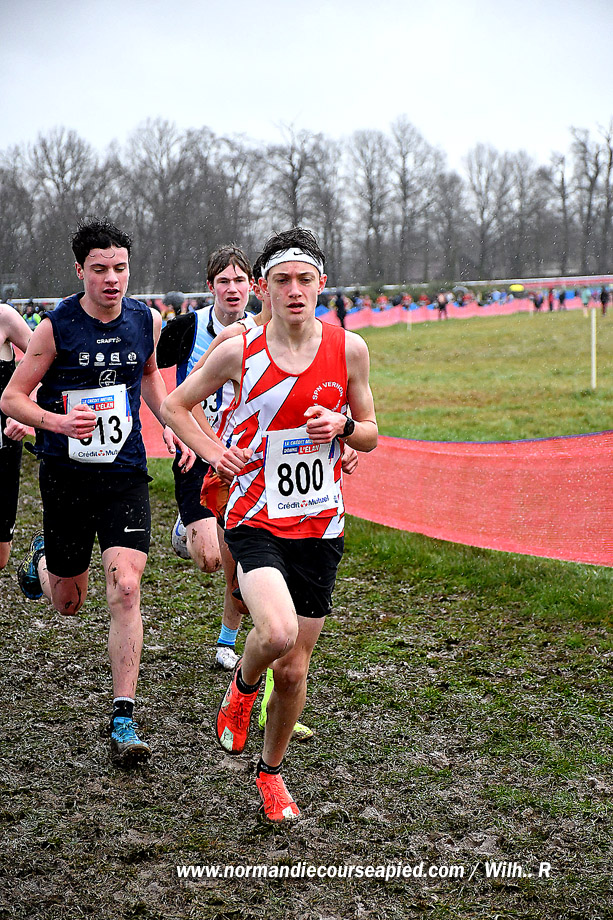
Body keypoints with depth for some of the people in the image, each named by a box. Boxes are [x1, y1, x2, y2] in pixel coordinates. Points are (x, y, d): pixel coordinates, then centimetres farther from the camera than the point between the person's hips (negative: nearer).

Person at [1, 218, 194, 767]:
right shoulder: (55, 327, -10)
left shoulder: (146, 321, 0)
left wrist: (170, 424, 6)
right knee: (68, 603, 11)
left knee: (126, 589, -13)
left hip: (125, 473, 1)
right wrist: (58, 421, -25)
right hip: (65, 474, -1)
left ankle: (124, 721, -6)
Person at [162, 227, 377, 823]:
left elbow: (370, 434, 8)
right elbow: (175, 404, 8)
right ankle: (242, 685, 10)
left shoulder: (348, 348, -1)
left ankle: (271, 771, 33)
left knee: (294, 668, 7)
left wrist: (343, 425, -13)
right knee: (277, 633, -27)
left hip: (319, 526, 2)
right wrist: (212, 453, -7)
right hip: (255, 520, -2)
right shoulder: (238, 351, -6)